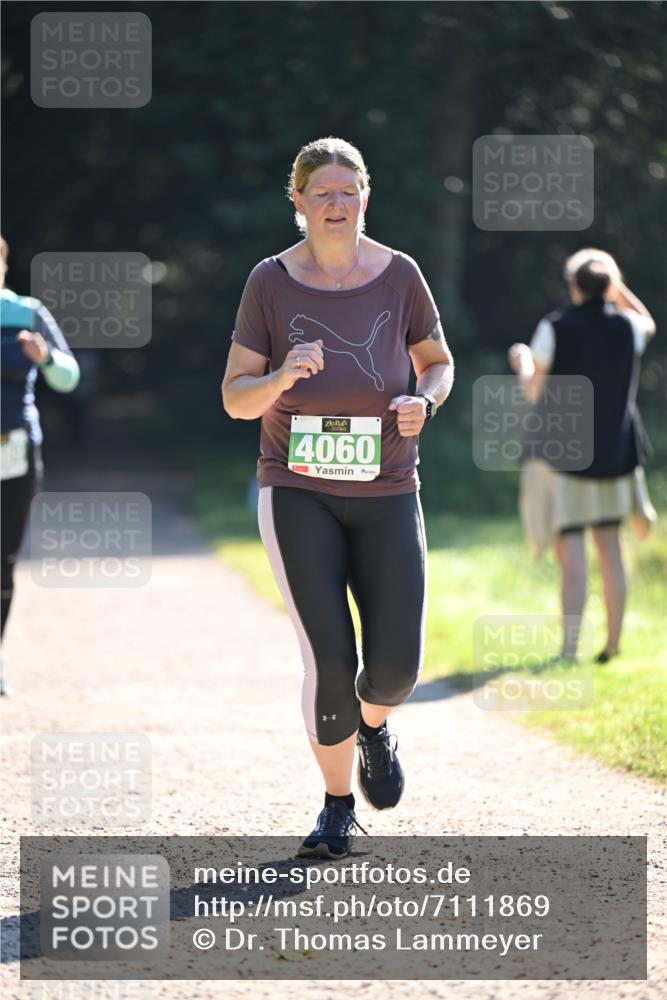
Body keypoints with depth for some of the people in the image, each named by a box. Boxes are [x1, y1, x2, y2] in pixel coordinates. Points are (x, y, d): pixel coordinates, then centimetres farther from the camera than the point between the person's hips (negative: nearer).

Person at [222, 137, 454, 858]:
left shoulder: (398, 276, 1)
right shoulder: (270, 283, -3)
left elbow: (437, 362, 14)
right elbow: (235, 398, -1)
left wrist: (424, 401, -9)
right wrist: (284, 375, -22)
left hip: (387, 495, 1)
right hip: (298, 493, -1)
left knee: (396, 666, -7)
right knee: (329, 661, -11)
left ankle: (374, 726, 30)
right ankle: (337, 808, 10)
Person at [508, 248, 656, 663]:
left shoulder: (554, 329, -9)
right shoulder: (628, 326, 0)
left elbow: (535, 394, -7)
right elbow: (648, 324, 26)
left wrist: (522, 364, 12)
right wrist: (618, 288, 21)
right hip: (613, 451, 4)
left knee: (571, 553, -7)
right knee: (610, 547, 14)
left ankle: (569, 650, -13)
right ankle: (613, 644, 18)